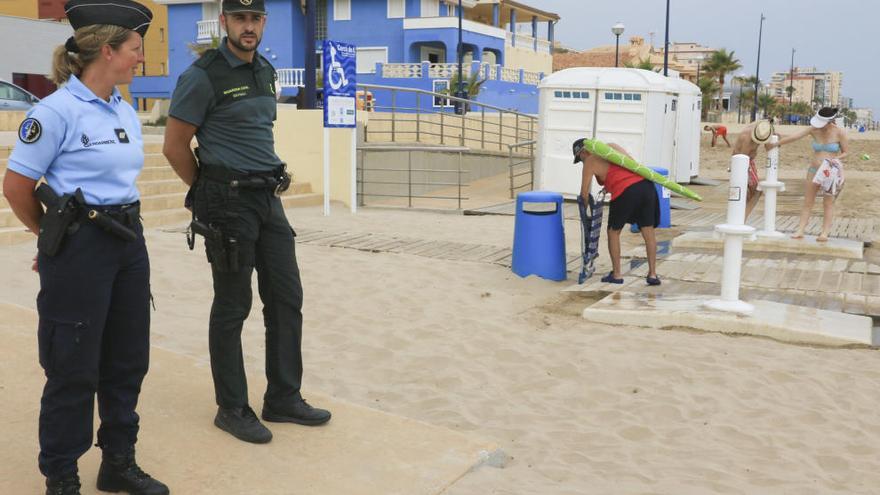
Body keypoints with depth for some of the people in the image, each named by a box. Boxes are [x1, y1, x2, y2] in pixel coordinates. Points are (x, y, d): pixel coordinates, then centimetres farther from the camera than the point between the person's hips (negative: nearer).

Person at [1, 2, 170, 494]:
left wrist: (122, 226, 18)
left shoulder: (126, 112, 9)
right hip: (79, 249, -7)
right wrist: (56, 236, 6)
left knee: (128, 361, 13)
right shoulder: (58, 110, -13)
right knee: (74, 369, 4)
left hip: (129, 241, 7)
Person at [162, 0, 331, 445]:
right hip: (228, 204, -7)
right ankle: (232, 409, 17)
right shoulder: (203, 76, -11)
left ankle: (283, 399, 23)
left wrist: (270, 182, 16)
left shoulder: (266, 71, 12)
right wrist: (210, 191, 1)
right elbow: (174, 147, -9)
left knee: (286, 298, 9)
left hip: (268, 199, 8)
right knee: (232, 308, 2)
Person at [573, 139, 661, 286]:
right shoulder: (612, 146, 24)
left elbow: (584, 192, 9)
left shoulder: (590, 162, 8)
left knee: (613, 232, 14)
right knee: (649, 232, 12)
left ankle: (616, 275, 17)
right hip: (645, 183, 5)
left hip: (625, 191, -5)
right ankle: (652, 274, 13)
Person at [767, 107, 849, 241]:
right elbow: (794, 137, -6)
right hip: (814, 170, 3)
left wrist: (836, 159, -20)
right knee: (807, 202, 1)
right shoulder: (814, 129, -4)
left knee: (828, 203, -2)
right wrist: (775, 144, -6)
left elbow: (846, 153, -2)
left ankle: (825, 233, -3)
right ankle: (800, 231, 0)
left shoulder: (839, 133, -11)